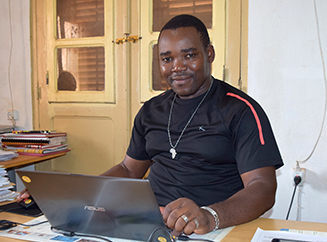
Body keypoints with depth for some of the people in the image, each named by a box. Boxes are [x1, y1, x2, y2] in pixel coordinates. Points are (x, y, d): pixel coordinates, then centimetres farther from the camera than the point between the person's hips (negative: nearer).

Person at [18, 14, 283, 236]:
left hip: (218, 229, -4)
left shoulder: (241, 110, -4)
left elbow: (263, 189, -12)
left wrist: (210, 216, -32)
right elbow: (129, 170, 22)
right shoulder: (151, 111, 15)